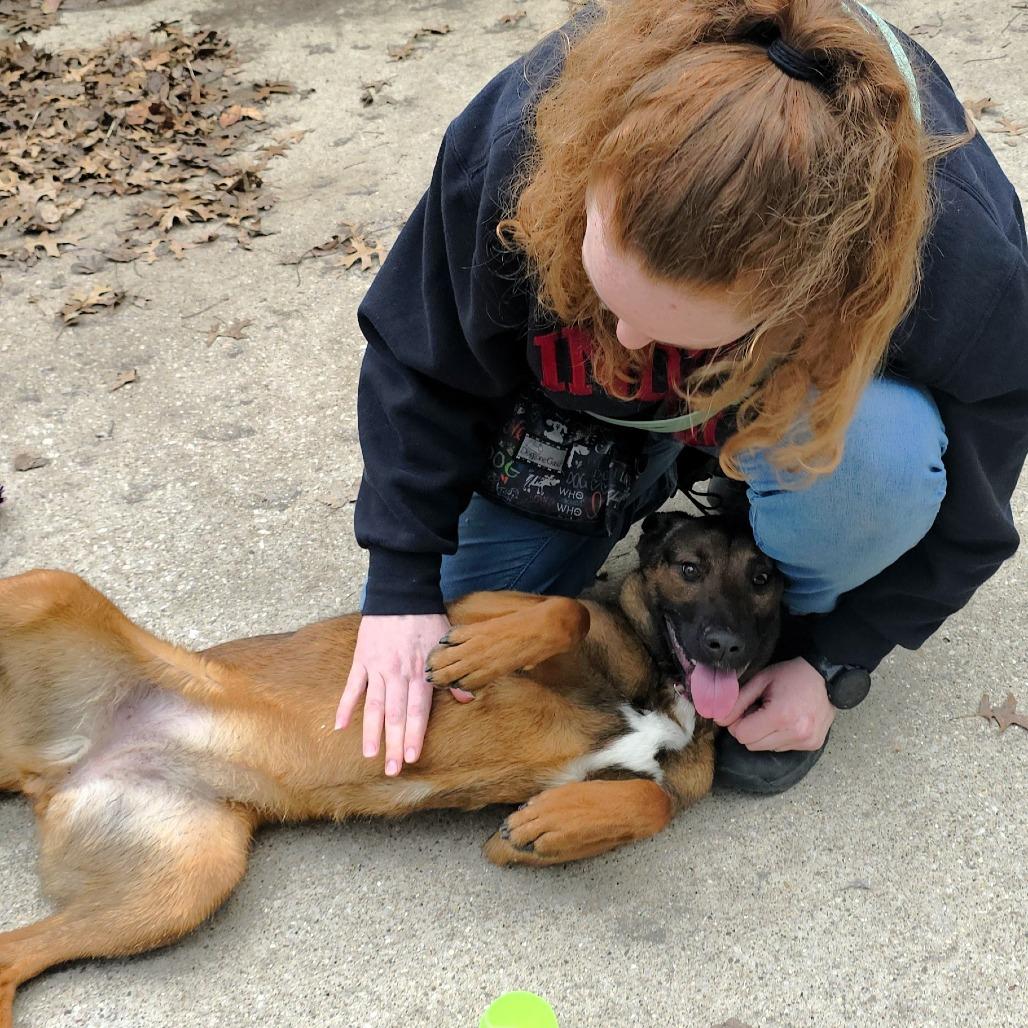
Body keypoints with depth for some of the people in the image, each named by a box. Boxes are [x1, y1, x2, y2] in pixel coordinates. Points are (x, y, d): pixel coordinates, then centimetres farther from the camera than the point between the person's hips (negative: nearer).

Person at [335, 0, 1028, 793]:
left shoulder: (960, 263, -39)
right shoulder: (519, 130, -36)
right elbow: (421, 363, -17)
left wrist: (832, 661, -15)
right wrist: (403, 587, -17)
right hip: (592, 406, 2)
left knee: (872, 450, -38)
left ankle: (791, 621, -3)